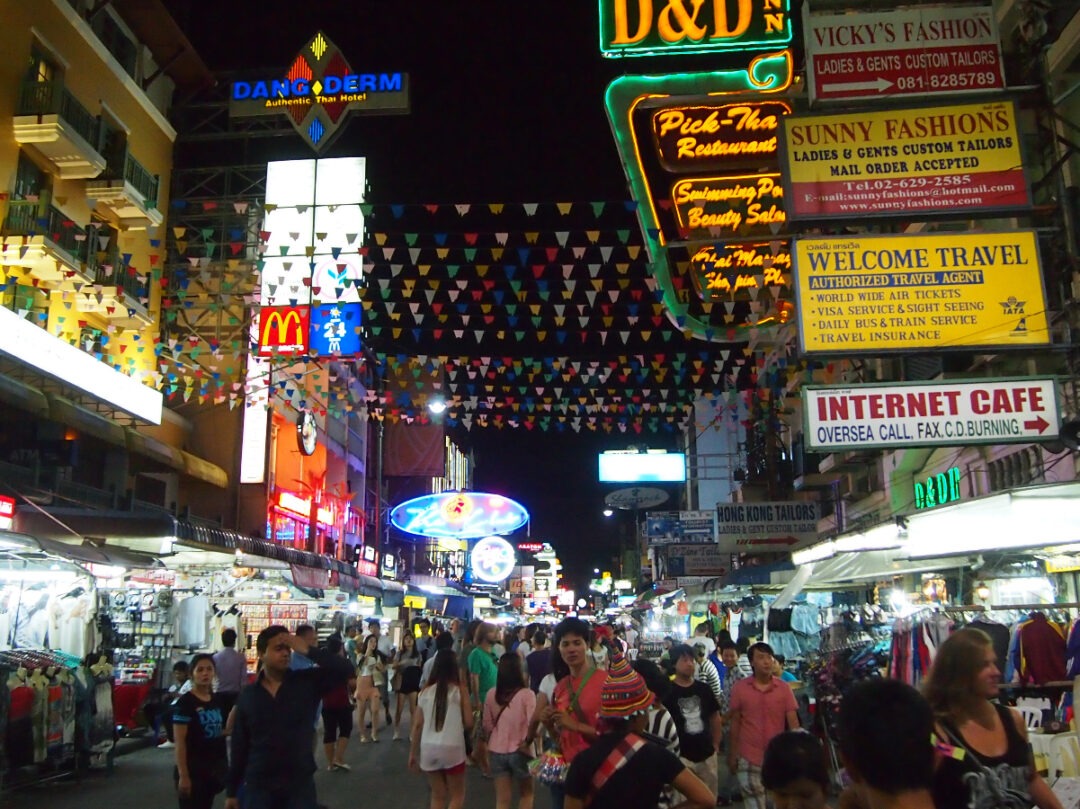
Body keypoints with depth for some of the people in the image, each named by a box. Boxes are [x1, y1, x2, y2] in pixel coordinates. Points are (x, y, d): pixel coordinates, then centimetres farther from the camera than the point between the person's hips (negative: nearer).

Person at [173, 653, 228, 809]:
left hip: (215, 767, 7)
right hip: (193, 769, -7)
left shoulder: (218, 701, 8)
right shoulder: (185, 702, -12)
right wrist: (183, 775, -19)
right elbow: (180, 742, -15)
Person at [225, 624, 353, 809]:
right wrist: (232, 791, 8)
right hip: (258, 786, 1)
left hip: (300, 784, -1)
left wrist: (308, 650, -22)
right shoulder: (248, 695, 1)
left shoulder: (307, 682, -4)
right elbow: (239, 747, 6)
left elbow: (345, 670, -17)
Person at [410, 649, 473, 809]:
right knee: (457, 795, 14)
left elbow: (417, 725, 4)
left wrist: (413, 753, 13)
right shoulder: (459, 690, -6)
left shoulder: (426, 692, 2)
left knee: (438, 796, 19)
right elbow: (468, 724, -5)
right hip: (452, 749, -3)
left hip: (429, 749, 3)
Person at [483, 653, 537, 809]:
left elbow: (487, 726, 5)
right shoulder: (527, 694, -15)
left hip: (497, 751, 3)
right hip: (520, 752, -3)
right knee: (526, 793, 20)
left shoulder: (491, 694, -3)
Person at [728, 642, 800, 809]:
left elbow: (793, 723, -3)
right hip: (748, 759, -1)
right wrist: (732, 755, 5)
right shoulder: (740, 688, -4)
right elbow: (735, 723, 3)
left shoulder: (784, 688, -3)